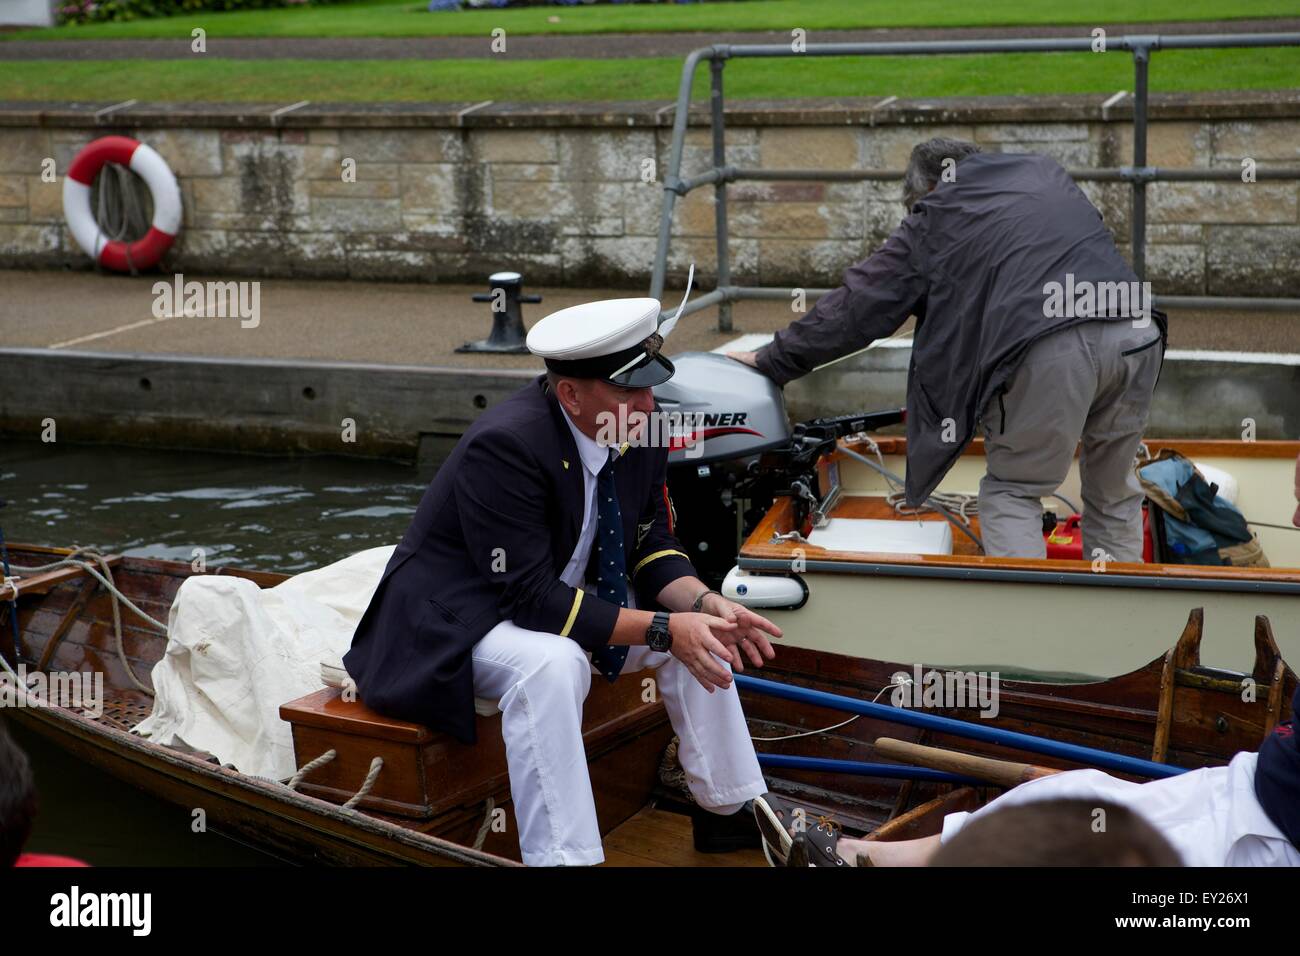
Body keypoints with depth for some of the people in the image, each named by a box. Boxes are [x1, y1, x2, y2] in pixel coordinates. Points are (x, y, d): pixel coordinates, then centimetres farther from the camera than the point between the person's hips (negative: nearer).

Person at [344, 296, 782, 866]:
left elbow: (651, 547, 3)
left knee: (702, 629, -3)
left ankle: (731, 810, 11)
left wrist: (703, 603, -18)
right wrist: (663, 629, -33)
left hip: (562, 599, 8)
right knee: (551, 663, -38)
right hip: (453, 625, -8)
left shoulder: (637, 433, -8)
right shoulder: (504, 446, -31)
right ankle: (561, 857, -33)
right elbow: (532, 599, -32)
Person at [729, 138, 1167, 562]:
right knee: (1113, 492, 19)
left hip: (1049, 347, -5)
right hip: (1139, 332, 5)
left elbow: (859, 305, 16)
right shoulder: (1047, 175, 29)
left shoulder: (937, 217, 14)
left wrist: (773, 360, 24)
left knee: (1011, 492, 11)